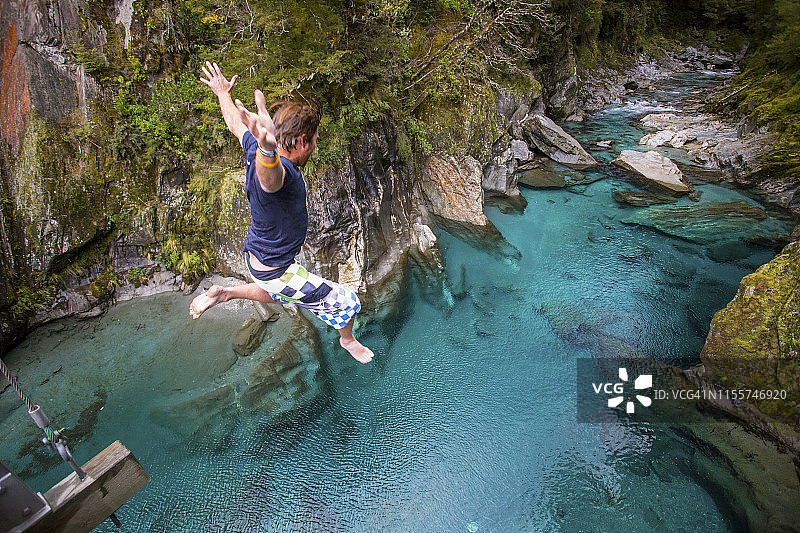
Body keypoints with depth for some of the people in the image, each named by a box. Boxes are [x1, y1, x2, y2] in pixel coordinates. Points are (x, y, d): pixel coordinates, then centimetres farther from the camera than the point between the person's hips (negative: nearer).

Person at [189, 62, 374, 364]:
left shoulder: (254, 147, -8)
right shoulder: (280, 170, -35)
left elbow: (233, 120, 12)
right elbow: (268, 173, -61)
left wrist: (223, 93, 31)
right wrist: (268, 149, -83)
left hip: (255, 256, 9)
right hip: (275, 271, -9)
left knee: (279, 295, 40)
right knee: (347, 303, 4)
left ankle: (224, 293, 36)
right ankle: (347, 339, 34)